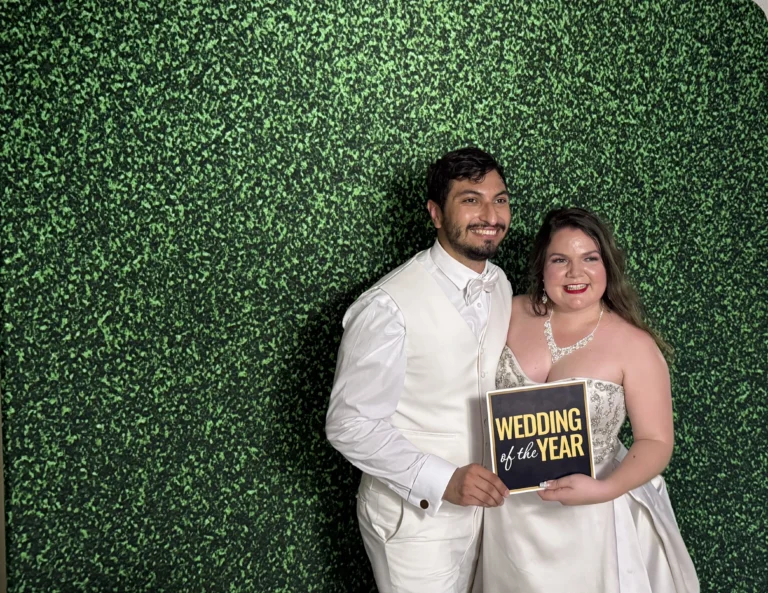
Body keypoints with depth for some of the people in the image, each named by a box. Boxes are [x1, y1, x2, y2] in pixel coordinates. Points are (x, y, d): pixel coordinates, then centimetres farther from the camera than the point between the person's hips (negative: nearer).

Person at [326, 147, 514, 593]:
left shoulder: (500, 285, 1)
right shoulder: (388, 307, -24)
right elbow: (350, 425, -21)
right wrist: (442, 480, -27)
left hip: (481, 501, 7)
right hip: (416, 516, -7)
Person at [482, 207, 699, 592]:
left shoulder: (635, 346, -14)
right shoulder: (514, 314, -6)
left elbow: (656, 442, -10)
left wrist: (604, 490, -27)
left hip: (588, 516, -3)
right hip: (509, 508, 3)